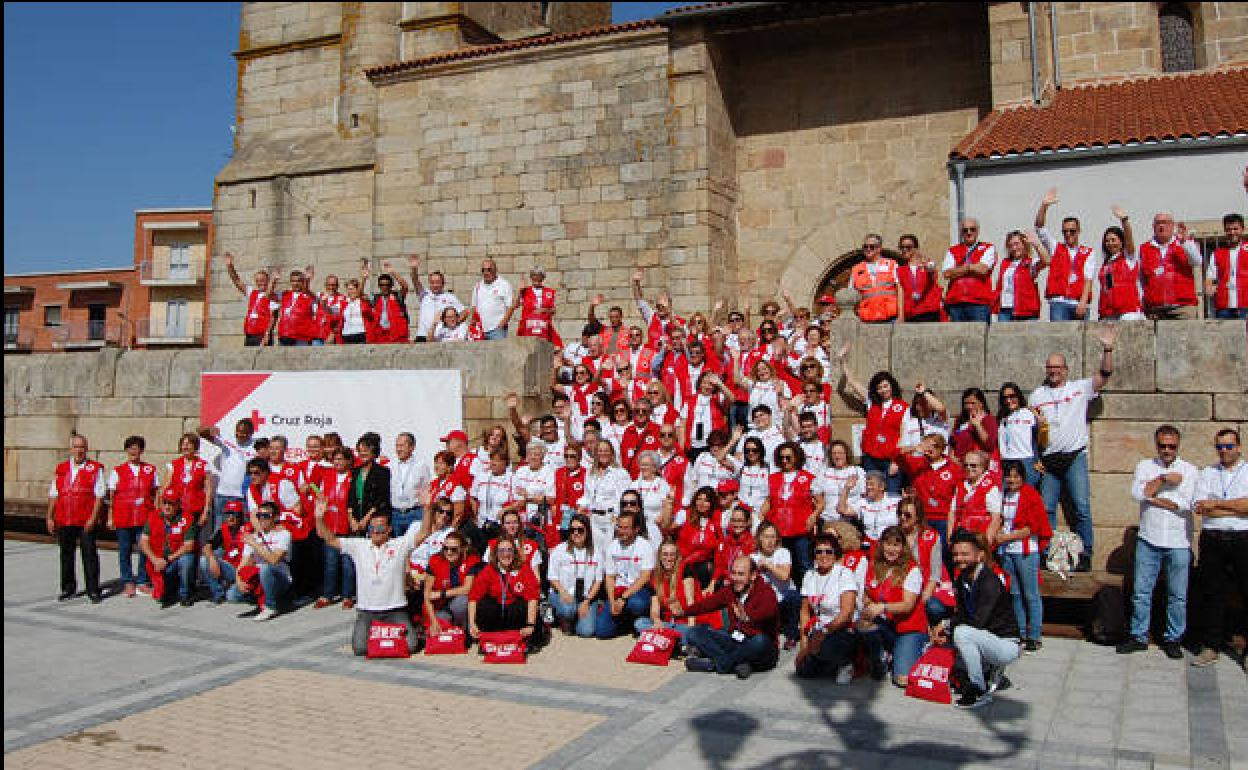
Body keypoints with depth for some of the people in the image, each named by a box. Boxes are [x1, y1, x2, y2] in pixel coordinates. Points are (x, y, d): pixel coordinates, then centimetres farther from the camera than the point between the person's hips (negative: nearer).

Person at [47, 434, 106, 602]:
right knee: (66, 554, 12)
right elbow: (53, 495, 15)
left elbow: (99, 496, -5)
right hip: (64, 521, 4)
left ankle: (93, 590, 2)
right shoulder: (61, 469, 13)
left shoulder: (95, 469, 0)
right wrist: (50, 518, 9)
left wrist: (93, 518, -13)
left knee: (89, 554, -3)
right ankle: (68, 588, 24)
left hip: (87, 522, -4)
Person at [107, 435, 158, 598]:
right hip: (123, 517, 0)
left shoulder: (150, 470, 8)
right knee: (125, 550, 5)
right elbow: (112, 495, 6)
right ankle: (128, 582, 15)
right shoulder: (118, 471, 6)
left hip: (145, 517, 0)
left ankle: (143, 581, 11)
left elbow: (155, 493, 10)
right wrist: (110, 517, 1)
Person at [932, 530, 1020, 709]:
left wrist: (946, 624, -18)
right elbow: (961, 614, 6)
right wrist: (944, 632, -13)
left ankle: (980, 691, -17)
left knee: (962, 633, -32)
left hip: (1007, 646, -9)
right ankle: (992, 675, 18)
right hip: (988, 639, 9)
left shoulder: (989, 582, -22)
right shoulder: (962, 580, 5)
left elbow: (978, 621, -27)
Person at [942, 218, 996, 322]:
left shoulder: (988, 249, 10)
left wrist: (961, 268, 3)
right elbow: (947, 274, 1)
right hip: (955, 303, 2)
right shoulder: (952, 251, 17)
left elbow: (983, 269, -8)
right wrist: (970, 267, -2)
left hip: (979, 303, -2)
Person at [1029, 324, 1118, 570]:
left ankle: (1085, 556, -2)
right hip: (1048, 460, 2)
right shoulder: (1037, 396, 13)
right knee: (1046, 508, 2)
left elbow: (1104, 375, -6)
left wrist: (1107, 349, -19)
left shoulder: (1080, 388, 6)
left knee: (1082, 507, -7)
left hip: (1075, 456, -2)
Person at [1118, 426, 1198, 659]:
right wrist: (1164, 479, -12)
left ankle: (1173, 639, 19)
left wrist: (1153, 499, -8)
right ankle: (1139, 637, 16)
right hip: (1148, 541, 1)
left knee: (1178, 595, 6)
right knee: (1141, 592, 5)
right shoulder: (1146, 466, 7)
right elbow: (1137, 493, -10)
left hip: (1179, 543, -1)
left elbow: (1184, 503, -12)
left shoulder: (1190, 470, 2)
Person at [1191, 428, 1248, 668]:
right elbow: (1200, 507, -1)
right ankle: (1211, 647, 14)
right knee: (1213, 594, 7)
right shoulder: (1207, 473, 13)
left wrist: (1217, 503, -6)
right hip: (1212, 540, 2)